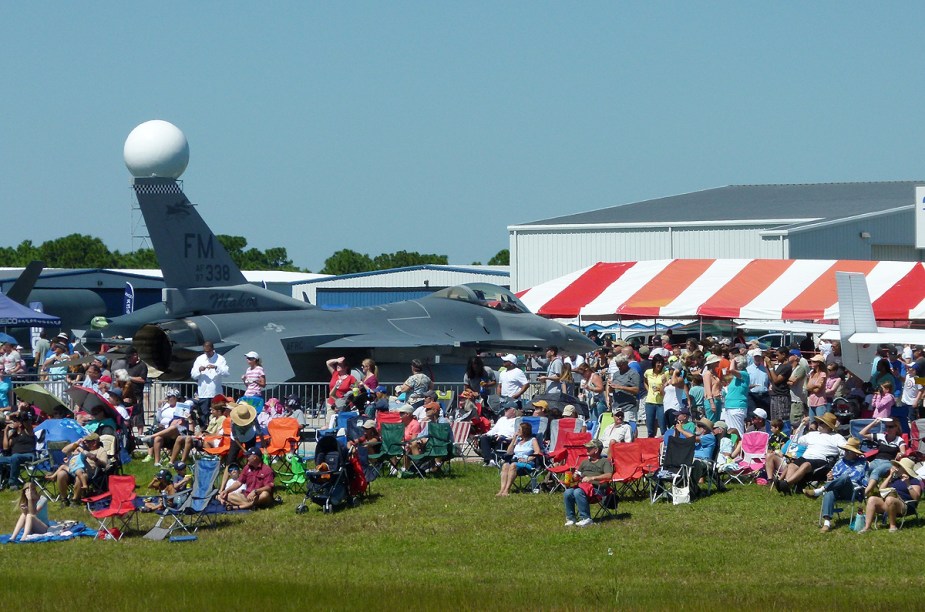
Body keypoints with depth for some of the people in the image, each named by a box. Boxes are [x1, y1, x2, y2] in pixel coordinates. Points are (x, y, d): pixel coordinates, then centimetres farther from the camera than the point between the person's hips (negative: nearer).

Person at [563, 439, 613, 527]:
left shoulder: (605, 461, 10)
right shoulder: (585, 462, 31)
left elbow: (608, 476, -8)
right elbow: (576, 478, 32)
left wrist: (592, 478, -15)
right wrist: (576, 476, 6)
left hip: (596, 487, -6)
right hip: (582, 486, 6)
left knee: (578, 492, -36)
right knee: (567, 493, -25)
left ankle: (585, 518, -33)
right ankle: (571, 518, -17)